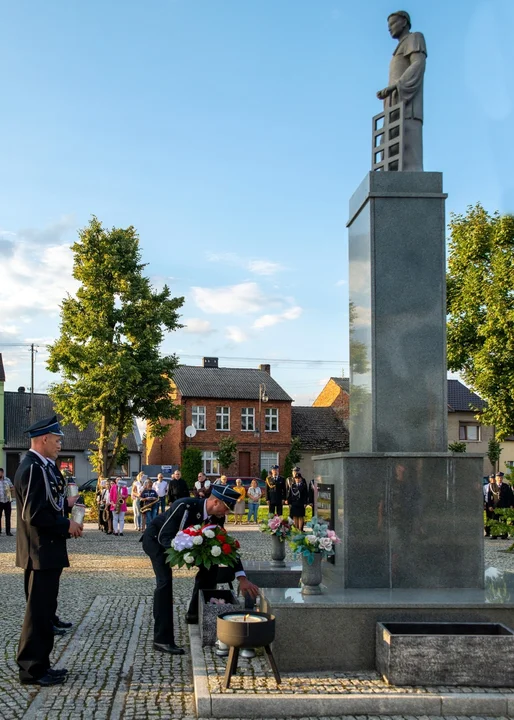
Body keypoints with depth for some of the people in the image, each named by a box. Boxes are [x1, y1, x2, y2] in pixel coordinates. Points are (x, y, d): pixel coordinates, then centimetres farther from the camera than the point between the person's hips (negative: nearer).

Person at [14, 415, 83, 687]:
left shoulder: (39, 466, 12)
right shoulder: (33, 468, -19)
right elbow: (35, 514, -24)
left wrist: (65, 503, 9)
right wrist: (67, 525, -16)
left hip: (44, 552, 10)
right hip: (41, 552, -10)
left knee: (43, 609, 16)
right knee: (39, 611, -2)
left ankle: (38, 664, 24)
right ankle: (32, 669, 7)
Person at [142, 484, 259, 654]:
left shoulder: (217, 518, -15)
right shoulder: (184, 506, -36)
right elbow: (164, 538, -36)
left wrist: (242, 578, -16)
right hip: (156, 539, -7)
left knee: (209, 565, 2)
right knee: (165, 580, -26)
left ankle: (195, 614, 20)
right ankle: (162, 639, -24)